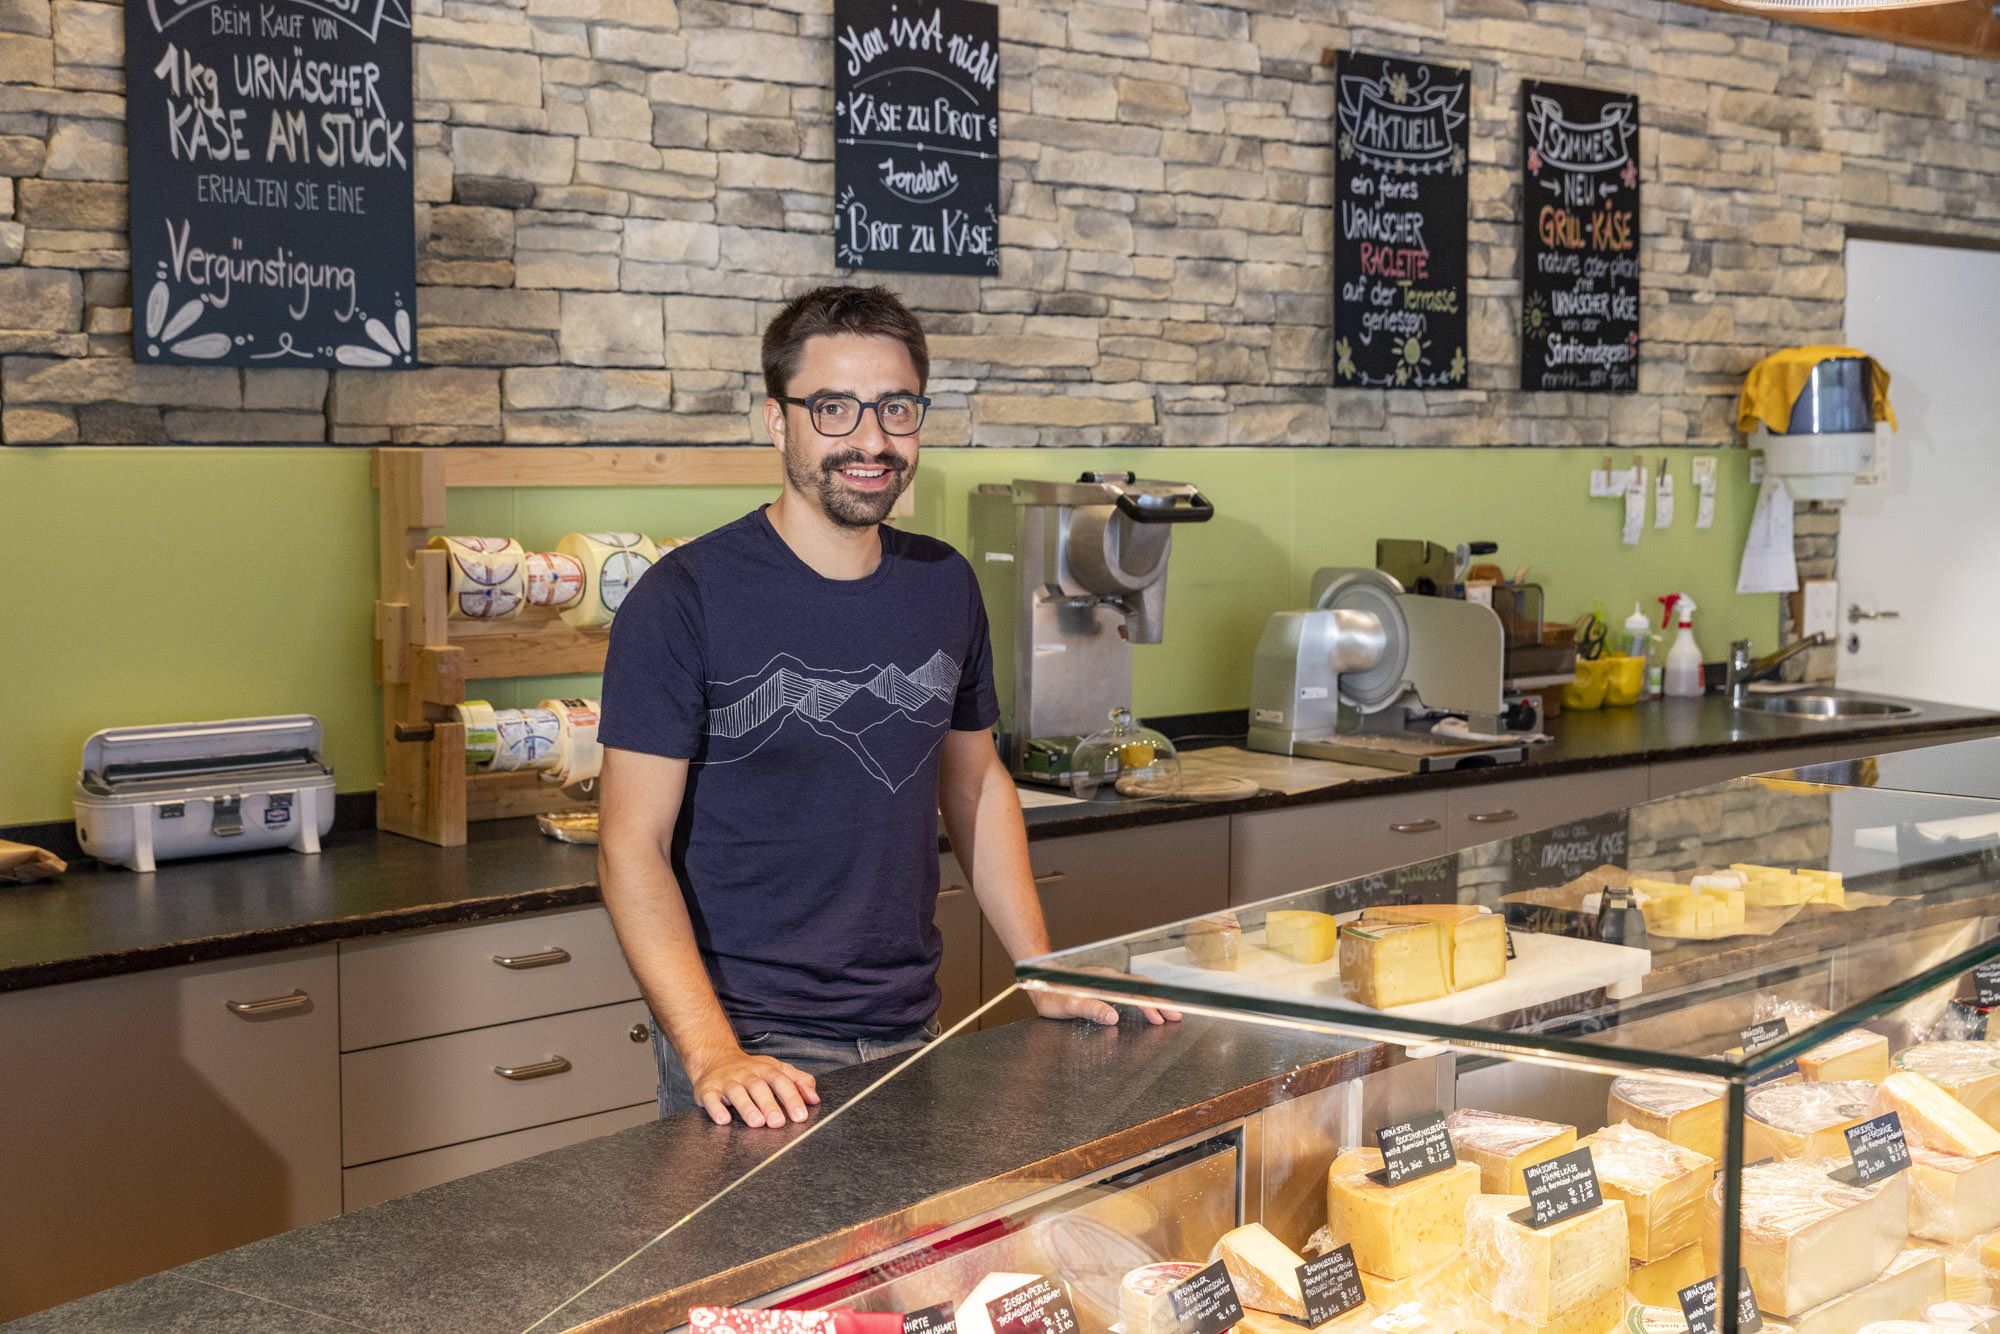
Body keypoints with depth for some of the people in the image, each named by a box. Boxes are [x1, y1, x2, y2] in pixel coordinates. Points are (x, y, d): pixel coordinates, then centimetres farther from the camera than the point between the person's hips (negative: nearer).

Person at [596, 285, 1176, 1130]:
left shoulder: (945, 587, 5)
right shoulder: (685, 599, -12)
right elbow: (633, 845, -15)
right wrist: (713, 1054, -25)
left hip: (910, 1031, 5)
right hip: (756, 1053, -5)